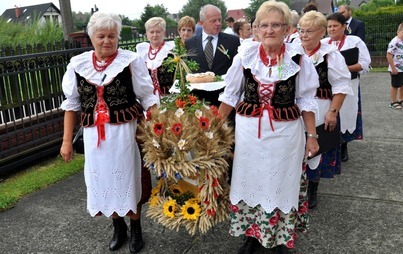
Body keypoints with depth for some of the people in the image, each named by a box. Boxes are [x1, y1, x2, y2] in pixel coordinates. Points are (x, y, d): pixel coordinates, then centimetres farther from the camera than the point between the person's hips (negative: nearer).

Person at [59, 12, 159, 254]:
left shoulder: (131, 61, -5)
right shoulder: (77, 64, 4)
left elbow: (148, 99, -2)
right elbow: (72, 104, 9)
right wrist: (67, 140, 8)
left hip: (125, 131, -3)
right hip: (94, 135, 3)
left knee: (128, 179, 8)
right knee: (104, 181, 13)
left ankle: (136, 230, 31)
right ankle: (118, 228, 36)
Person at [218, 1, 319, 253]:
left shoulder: (298, 58, -7)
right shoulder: (245, 55, -4)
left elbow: (306, 100, 1)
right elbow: (231, 95, 5)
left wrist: (312, 135, 1)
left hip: (285, 132, -1)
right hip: (249, 130, 2)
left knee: (282, 184, 11)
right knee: (250, 182, 12)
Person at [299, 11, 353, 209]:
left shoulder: (331, 55, -9)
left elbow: (341, 86, -9)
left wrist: (333, 112, -15)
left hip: (320, 112, -3)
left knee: (316, 151, 9)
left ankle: (312, 190, 28)